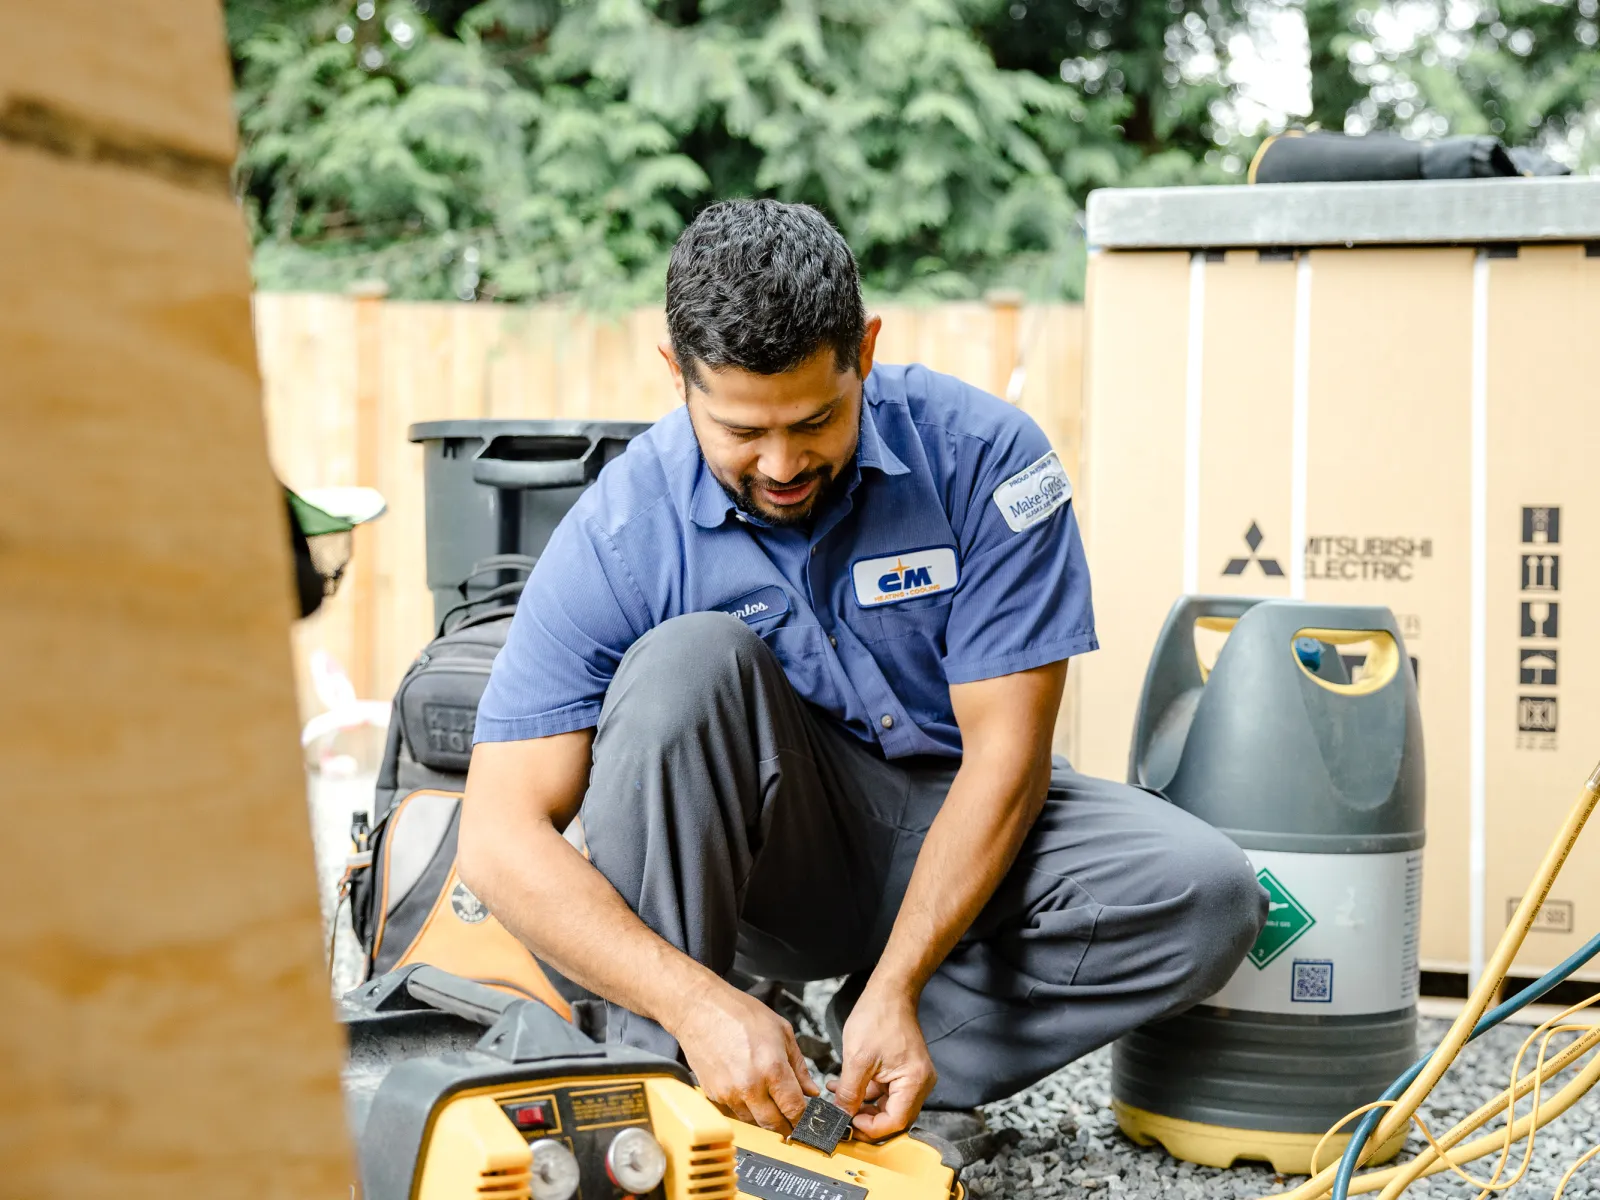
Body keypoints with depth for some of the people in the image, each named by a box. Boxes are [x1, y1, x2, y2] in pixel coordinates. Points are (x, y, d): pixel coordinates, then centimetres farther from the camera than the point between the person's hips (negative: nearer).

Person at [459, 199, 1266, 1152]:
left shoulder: (983, 455, -18)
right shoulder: (620, 534, -19)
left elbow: (1005, 756, -17)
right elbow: (502, 836, -23)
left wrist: (894, 990, -28)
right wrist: (697, 1002, -37)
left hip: (954, 833, 1)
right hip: (765, 855, -1)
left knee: (1208, 896, -26)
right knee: (690, 660, -32)